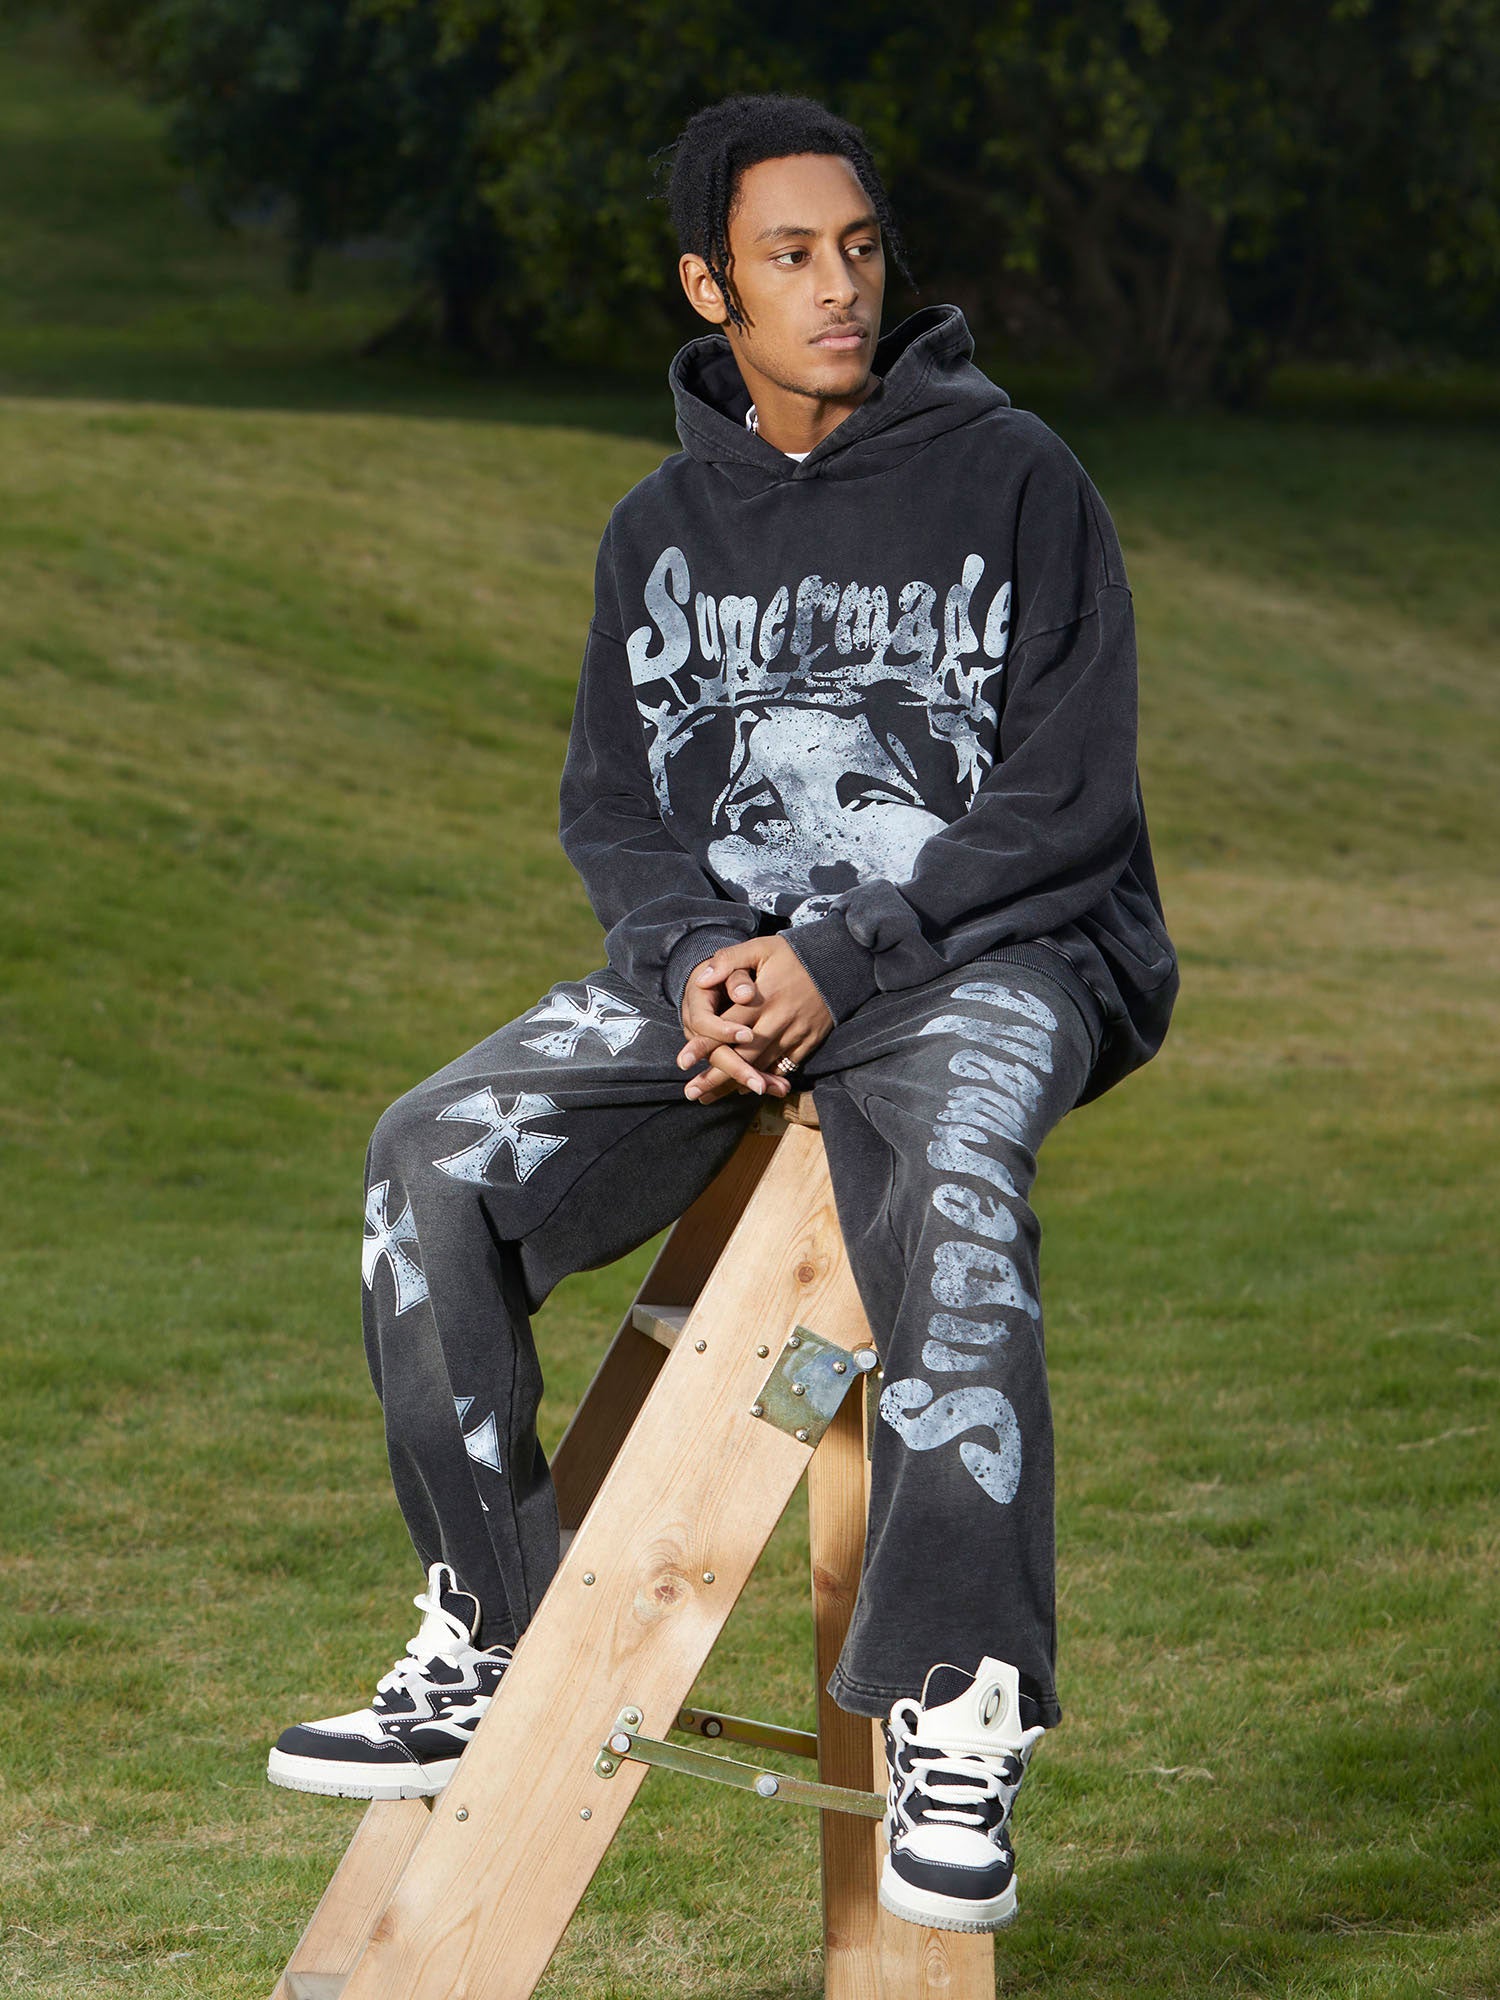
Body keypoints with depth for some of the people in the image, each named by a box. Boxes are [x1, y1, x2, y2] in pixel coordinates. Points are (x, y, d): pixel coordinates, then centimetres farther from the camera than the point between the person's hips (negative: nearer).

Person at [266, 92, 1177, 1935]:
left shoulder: (1013, 479, -1)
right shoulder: (661, 526, 13)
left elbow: (1069, 799, -6)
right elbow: (610, 810, 12)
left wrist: (842, 960, -16)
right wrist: (696, 955, -11)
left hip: (987, 955, -5)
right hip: (717, 958, 5)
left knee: (950, 1207, -38)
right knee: (439, 1159, -19)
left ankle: (956, 1728, -35)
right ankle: (488, 1651, -10)